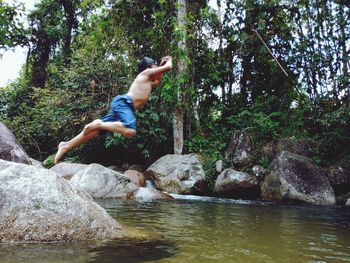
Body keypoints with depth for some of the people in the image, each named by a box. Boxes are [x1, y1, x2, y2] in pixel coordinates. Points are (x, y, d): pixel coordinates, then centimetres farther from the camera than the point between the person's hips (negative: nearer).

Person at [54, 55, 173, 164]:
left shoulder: (147, 82, 31)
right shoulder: (146, 73, 7)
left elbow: (158, 81, 50)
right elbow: (168, 67, 6)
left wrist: (162, 64, 45)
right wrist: (169, 60, 28)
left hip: (121, 105, 10)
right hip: (123, 102, -10)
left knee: (96, 129, 5)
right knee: (130, 131, -35)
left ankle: (66, 146, 6)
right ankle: (98, 124, -22)